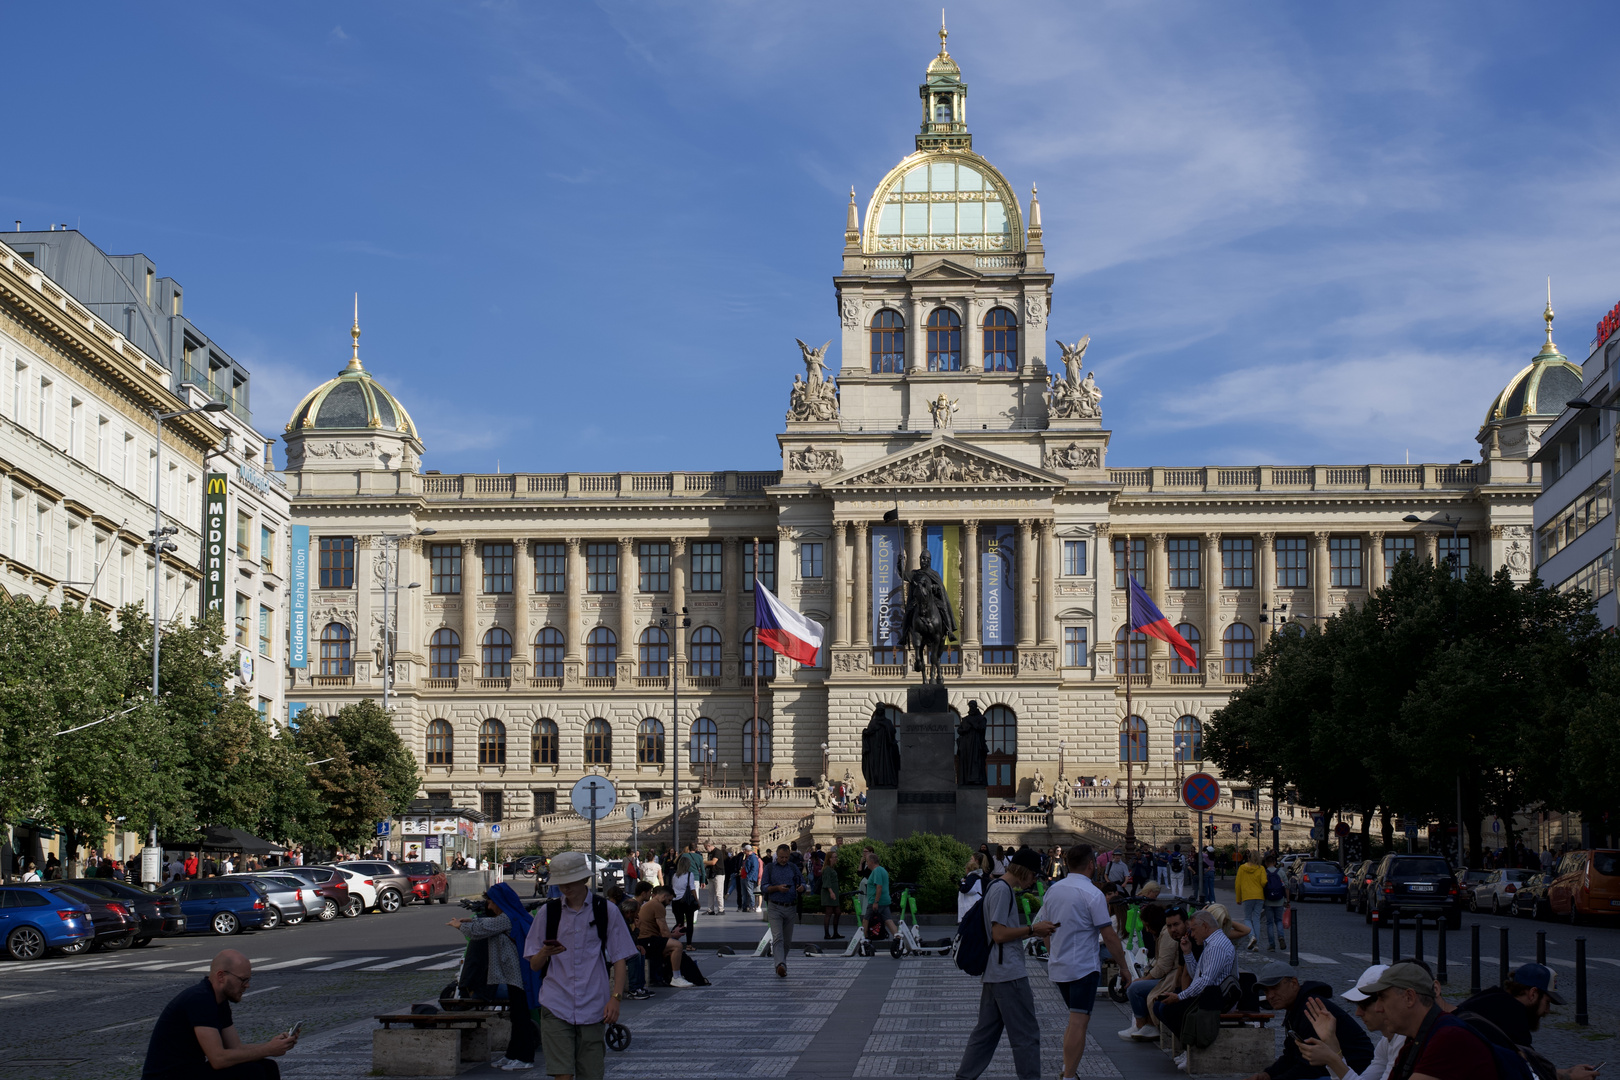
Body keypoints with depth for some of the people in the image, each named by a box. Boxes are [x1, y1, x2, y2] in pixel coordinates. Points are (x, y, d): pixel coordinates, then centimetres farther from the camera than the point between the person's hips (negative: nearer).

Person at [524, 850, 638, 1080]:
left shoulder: (605, 911, 4)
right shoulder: (547, 913, 8)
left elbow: (619, 959, 4)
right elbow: (534, 965, 9)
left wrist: (615, 997, -8)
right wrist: (545, 953, -14)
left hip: (593, 1008, 0)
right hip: (556, 1007, 0)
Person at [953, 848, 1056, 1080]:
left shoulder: (996, 888, 17)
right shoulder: (1003, 890, -14)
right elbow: (999, 934, -19)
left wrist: (1034, 933, 14)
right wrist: (1032, 929, -12)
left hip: (993, 973, 10)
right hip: (1010, 974, -10)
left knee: (986, 1032, 14)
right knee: (1026, 1034, -4)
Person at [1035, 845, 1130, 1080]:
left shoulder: (1053, 890, 6)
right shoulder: (1092, 895, -14)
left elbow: (1042, 926, 15)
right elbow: (1110, 936, -14)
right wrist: (1124, 967, -6)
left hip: (1057, 967, 7)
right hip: (1083, 967, -7)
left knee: (1077, 1019, 21)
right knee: (1079, 1022, -6)